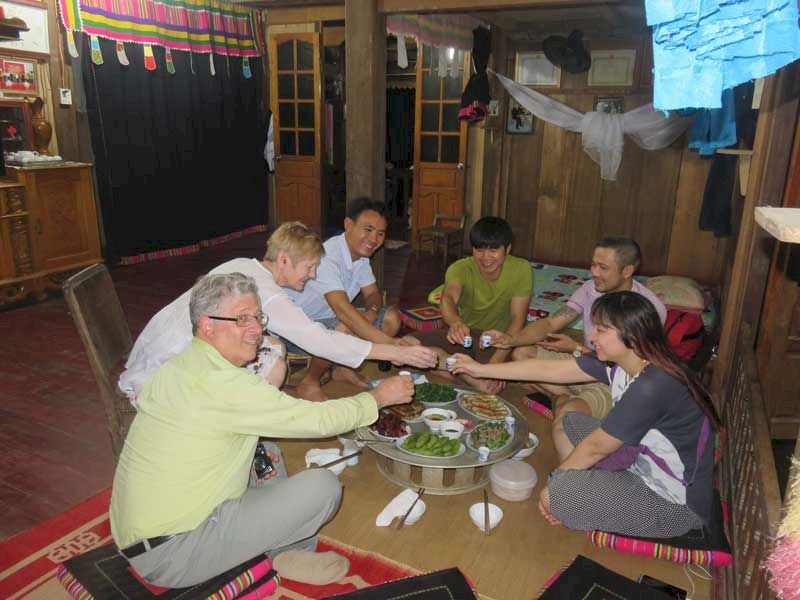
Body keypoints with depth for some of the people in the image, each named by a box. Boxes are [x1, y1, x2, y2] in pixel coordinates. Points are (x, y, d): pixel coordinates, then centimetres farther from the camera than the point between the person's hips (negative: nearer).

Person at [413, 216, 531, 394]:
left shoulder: (521, 269, -15)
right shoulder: (460, 268, -15)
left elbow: (517, 318, -19)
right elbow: (448, 297, -36)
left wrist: (496, 361, -34)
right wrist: (456, 322, -61)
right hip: (465, 332, 2)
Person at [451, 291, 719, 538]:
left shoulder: (652, 388, -32)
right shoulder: (618, 363, -6)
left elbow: (595, 447, -22)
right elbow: (549, 369, -1)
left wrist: (554, 483, -7)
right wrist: (481, 369, 3)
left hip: (676, 504, -8)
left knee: (558, 494, -19)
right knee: (568, 425, 10)